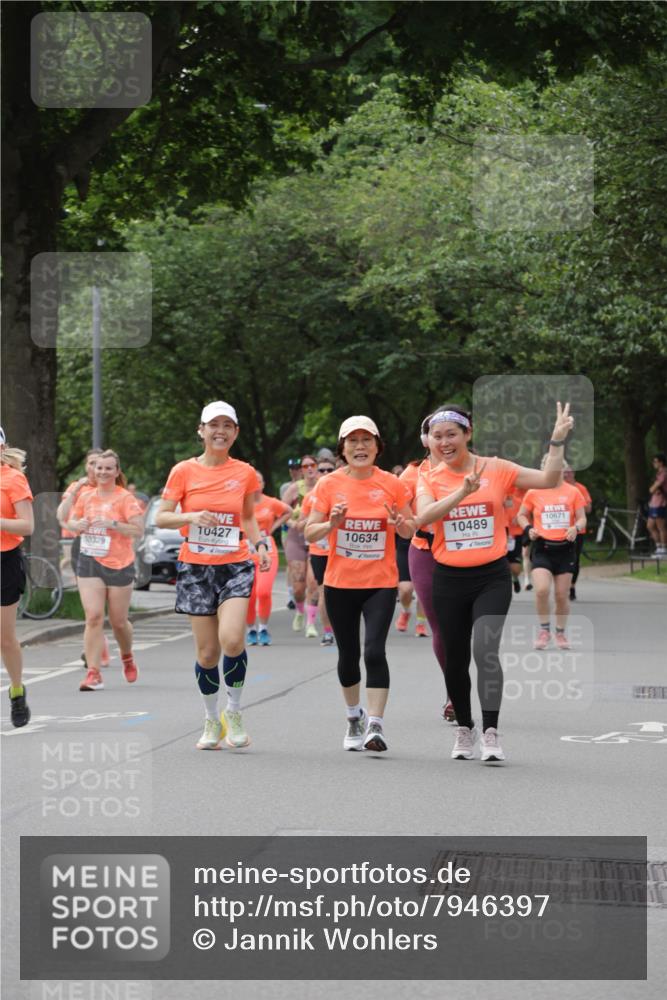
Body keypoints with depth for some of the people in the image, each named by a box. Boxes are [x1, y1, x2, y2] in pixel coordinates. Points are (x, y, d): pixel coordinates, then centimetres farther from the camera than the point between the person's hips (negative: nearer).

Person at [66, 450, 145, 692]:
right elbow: (69, 521, 17)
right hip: (89, 563, 2)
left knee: (118, 621, 8)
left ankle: (127, 658, 38)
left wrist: (112, 523, -24)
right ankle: (93, 673, -13)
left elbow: (138, 530, -12)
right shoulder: (86, 496, 7)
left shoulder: (125, 498, -6)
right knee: (93, 617, -12)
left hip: (119, 565, -2)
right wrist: (78, 524, -6)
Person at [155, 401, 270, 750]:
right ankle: (212, 721, 20)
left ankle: (233, 712, 0)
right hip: (196, 567, 0)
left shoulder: (245, 473, 5)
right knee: (207, 651, 0)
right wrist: (191, 516, -19)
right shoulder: (184, 471, -1)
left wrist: (260, 544, 2)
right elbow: (161, 517, -1)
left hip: (235, 566, 0)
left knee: (231, 639, -21)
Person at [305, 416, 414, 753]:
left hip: (381, 583, -1)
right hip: (340, 583, 1)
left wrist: (400, 523, -16)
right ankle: (355, 716, 33)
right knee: (348, 655, 11)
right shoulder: (330, 484, -2)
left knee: (375, 651, -16)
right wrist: (331, 523, -19)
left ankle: (375, 725, -13)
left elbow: (410, 530, 7)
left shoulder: (391, 484, -1)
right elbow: (310, 533, 1)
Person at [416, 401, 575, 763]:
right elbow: (424, 516, -18)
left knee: (485, 649, -20)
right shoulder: (429, 478, 1)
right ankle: (464, 729, 28)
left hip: (492, 577, -2)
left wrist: (557, 441, -14)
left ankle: (490, 733, -17)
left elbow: (547, 480, -4)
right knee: (455, 659, 9)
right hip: (449, 580, 2)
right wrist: (462, 492, -30)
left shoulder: (495, 469, 0)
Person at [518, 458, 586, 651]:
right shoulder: (533, 493, 1)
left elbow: (582, 518, 6)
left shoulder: (573, 492, 3)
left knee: (562, 594, 4)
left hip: (565, 548, 1)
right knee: (542, 589, -19)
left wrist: (576, 528, -15)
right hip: (542, 548, -1)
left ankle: (560, 633, 23)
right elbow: (522, 515, 12)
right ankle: (544, 630, 0)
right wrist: (529, 528, -8)